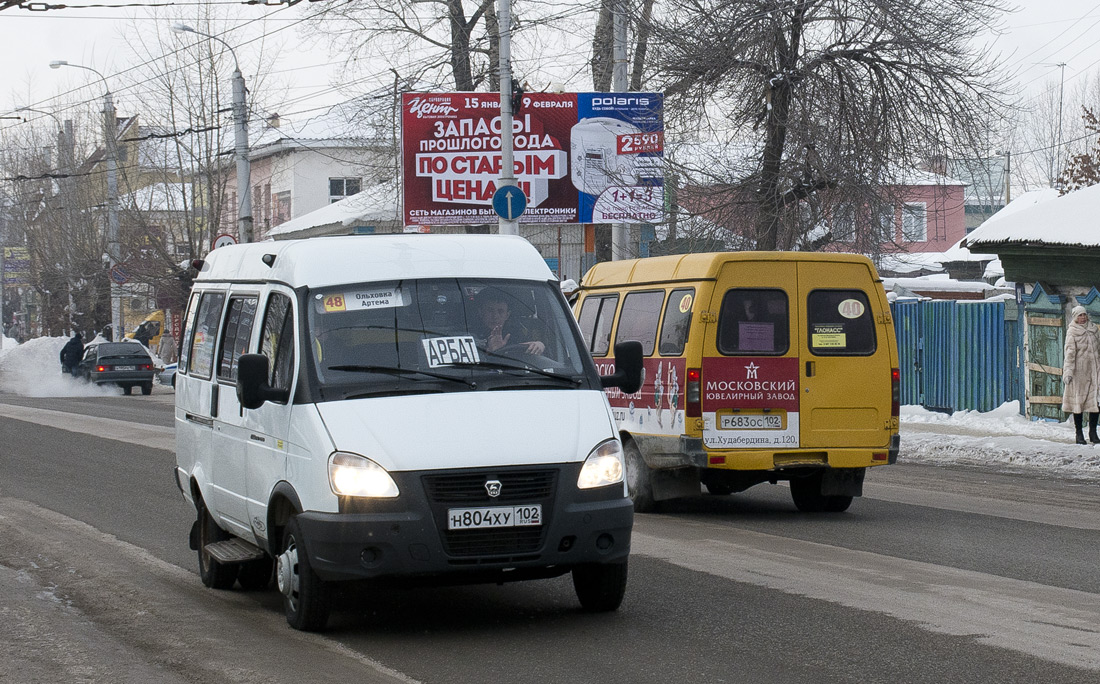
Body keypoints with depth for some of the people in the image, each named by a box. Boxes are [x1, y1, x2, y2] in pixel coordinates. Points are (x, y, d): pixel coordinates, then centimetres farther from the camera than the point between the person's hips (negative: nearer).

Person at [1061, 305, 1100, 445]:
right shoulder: (1072, 332, -2)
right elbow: (1070, 353, -8)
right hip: (1079, 370, -4)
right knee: (1078, 400, 0)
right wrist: (1068, 372, -15)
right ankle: (1079, 433, 7)